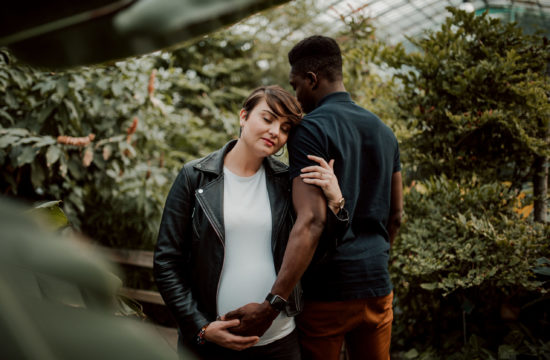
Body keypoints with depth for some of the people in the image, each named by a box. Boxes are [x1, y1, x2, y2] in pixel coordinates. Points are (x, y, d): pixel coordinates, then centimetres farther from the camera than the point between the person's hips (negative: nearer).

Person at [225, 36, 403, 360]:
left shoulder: (310, 130, -13)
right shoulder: (383, 131, 9)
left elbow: (311, 222, -25)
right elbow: (395, 214, 14)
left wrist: (271, 305, -28)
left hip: (326, 288, -6)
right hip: (377, 285, 7)